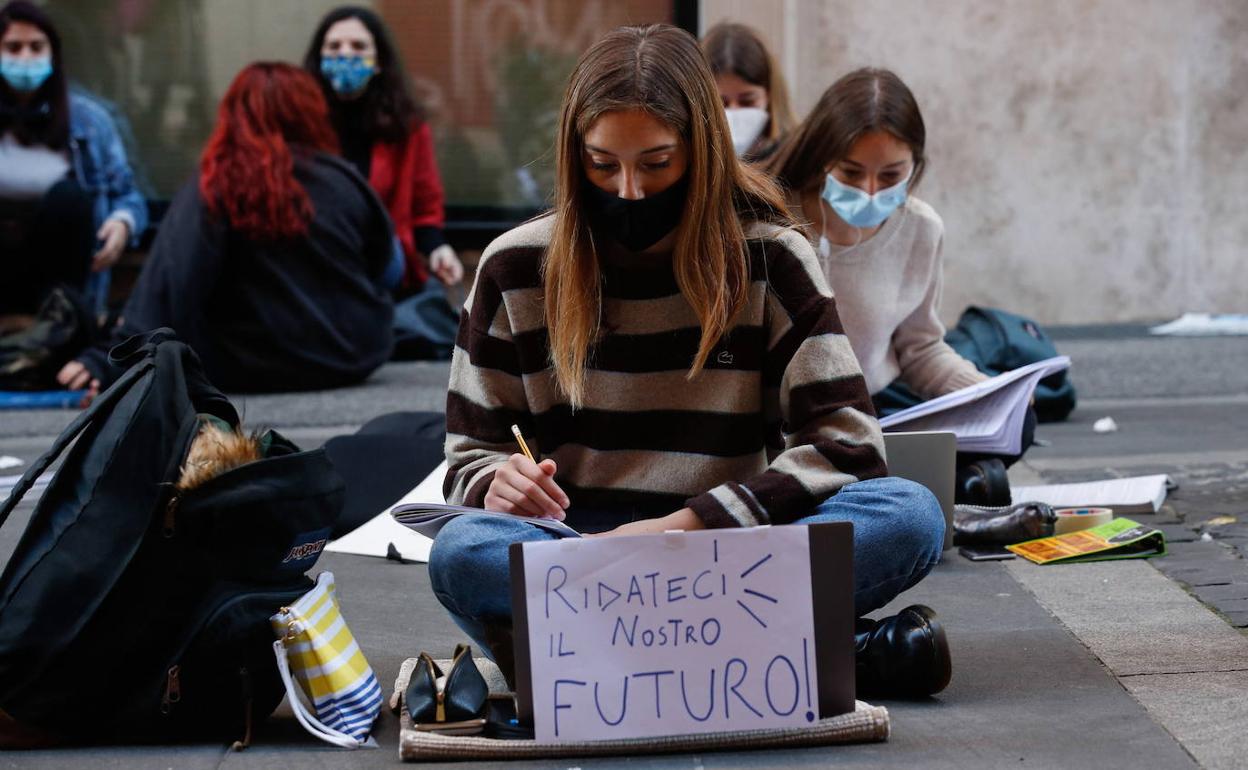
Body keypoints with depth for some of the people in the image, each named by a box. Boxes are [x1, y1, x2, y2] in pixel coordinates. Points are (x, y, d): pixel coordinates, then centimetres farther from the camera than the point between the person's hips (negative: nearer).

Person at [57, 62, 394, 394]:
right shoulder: (344, 179, -2)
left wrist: (114, 362, -25)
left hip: (257, 369, -2)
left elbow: (168, 287, -22)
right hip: (356, 358, 2)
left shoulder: (213, 189, -12)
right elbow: (381, 262, 13)